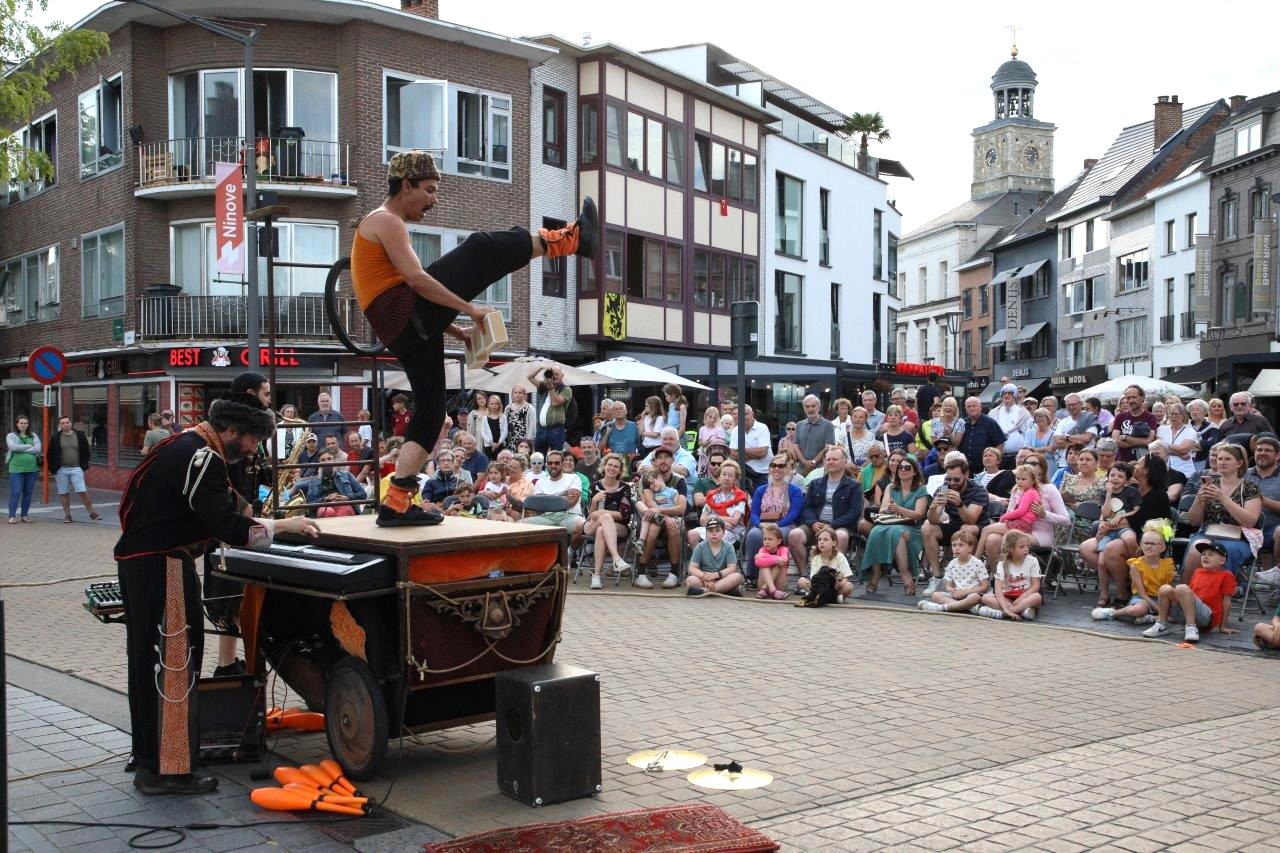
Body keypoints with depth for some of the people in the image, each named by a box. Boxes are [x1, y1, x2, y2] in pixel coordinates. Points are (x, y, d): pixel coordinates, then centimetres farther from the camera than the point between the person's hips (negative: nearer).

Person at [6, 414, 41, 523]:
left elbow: (38, 449, -4)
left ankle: (24, 515, 16)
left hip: (32, 468, 3)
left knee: (28, 493, 6)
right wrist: (30, 446, -8)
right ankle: (12, 516, -2)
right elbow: (13, 447, -15)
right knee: (15, 492, -7)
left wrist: (21, 449, -8)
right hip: (16, 468, -3)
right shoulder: (11, 436, 5)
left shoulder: (33, 436, 12)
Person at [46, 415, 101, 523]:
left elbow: (86, 452, 11)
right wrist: (53, 469, 2)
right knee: (64, 493, 5)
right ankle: (67, 515, 13)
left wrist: (84, 465, 3)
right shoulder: (55, 438, 3)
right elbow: (49, 455, 8)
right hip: (61, 470, 1)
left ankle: (91, 512, 2)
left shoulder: (80, 436, 4)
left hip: (76, 469, -1)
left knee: (83, 492, -7)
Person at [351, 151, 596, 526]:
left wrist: (454, 329, 22)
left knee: (430, 411, 9)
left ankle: (396, 504, 4)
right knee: (479, 249, -16)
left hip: (405, 333, 10)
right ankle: (569, 239, -12)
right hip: (405, 314, -10)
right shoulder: (386, 221, -2)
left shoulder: (386, 225, 30)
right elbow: (416, 279, -17)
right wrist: (470, 308, -15)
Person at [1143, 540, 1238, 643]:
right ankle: (1162, 625, -5)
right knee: (1165, 589, -17)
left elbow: (1226, 601, 2)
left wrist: (1223, 626, 2)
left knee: (1182, 588, -30)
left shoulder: (1226, 575, 2)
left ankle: (1191, 627, -35)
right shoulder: (1198, 572, 21)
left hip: (1207, 616, -6)